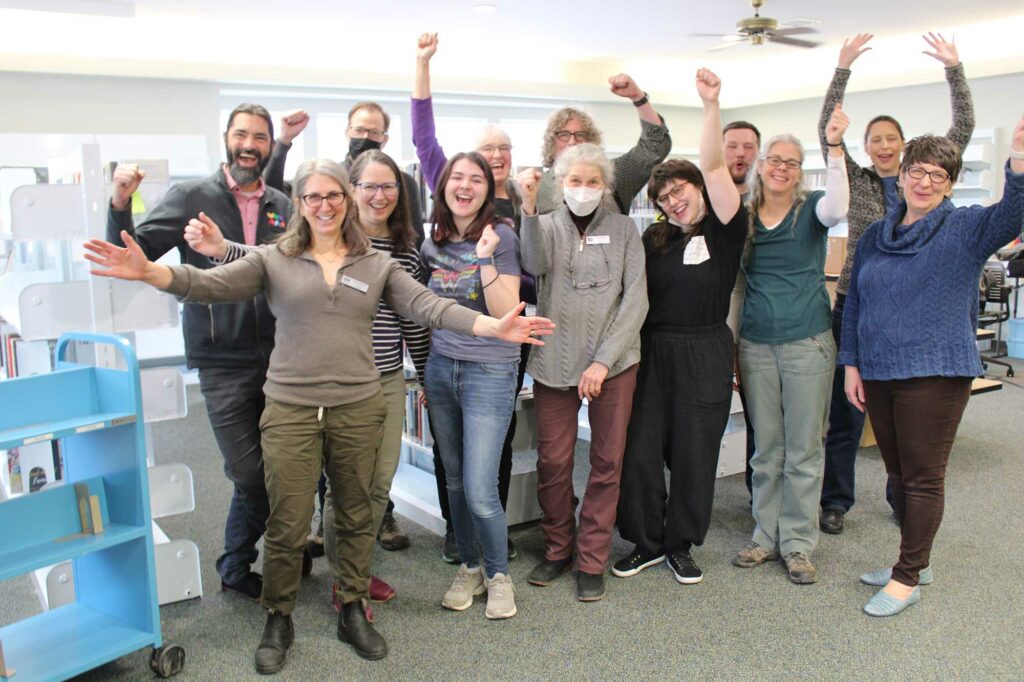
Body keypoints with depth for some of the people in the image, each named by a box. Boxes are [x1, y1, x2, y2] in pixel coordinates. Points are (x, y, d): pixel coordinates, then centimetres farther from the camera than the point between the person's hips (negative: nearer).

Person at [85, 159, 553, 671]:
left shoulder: (377, 264, 7)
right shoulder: (274, 260, 2)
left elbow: (427, 306, -4)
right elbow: (211, 285, -8)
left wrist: (494, 326, -18)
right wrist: (150, 272, -28)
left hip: (358, 408, 2)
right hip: (290, 409, -1)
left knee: (356, 515, 13)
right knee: (287, 524, 5)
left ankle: (353, 610, 32)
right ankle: (278, 619, 27)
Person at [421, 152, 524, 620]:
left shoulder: (501, 237, -8)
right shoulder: (432, 244, 7)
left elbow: (506, 314, -16)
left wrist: (485, 258, -23)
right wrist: (428, 368, 16)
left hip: (489, 373, -5)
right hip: (441, 368, 5)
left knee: (480, 491, -7)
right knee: (454, 482, 13)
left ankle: (498, 574, 16)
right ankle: (469, 567, 30)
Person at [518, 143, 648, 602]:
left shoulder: (623, 228, 5)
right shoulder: (547, 224, 7)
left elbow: (636, 299, -3)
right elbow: (536, 264, -15)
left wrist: (604, 360, -11)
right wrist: (529, 207, -28)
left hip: (614, 361, 0)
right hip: (555, 360, 0)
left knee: (607, 461, 5)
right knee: (552, 461, 4)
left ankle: (592, 560, 20)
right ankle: (557, 549, 25)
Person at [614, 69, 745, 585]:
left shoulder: (724, 230, -2)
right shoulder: (654, 240, 10)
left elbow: (712, 166, -15)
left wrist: (711, 105, -22)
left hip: (704, 354, -3)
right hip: (652, 350, 3)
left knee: (693, 454, 6)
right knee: (640, 451, 4)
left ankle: (681, 545, 24)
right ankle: (646, 542, 22)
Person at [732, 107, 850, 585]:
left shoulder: (810, 210, -1)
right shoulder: (743, 218, 7)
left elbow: (836, 206, -25)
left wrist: (835, 147, -33)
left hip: (807, 344, -3)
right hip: (756, 345, 3)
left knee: (803, 451, 4)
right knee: (766, 450, 12)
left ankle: (798, 544, 16)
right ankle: (766, 536, 24)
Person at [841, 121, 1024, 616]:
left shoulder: (966, 229, -3)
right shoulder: (875, 236, 10)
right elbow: (854, 304, 12)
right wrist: (851, 364, 6)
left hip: (935, 372, -5)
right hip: (878, 372, 5)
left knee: (923, 477, 1)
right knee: (898, 473, 15)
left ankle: (907, 579, 11)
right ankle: (916, 562, 31)